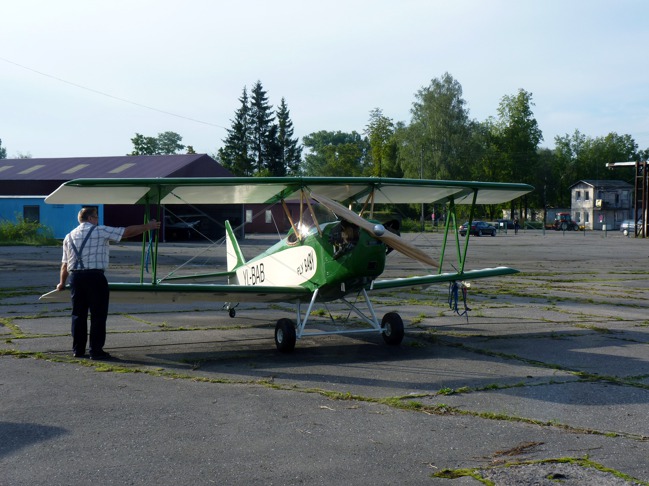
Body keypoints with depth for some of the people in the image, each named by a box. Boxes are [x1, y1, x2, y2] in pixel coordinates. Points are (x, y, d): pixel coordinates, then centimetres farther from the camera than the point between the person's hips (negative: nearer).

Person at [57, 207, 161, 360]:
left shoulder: (69, 236, 13)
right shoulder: (100, 231, -1)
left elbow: (65, 264, 13)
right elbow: (128, 232, 0)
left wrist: (62, 283, 24)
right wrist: (148, 226, 11)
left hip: (75, 277, 6)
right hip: (94, 277, -5)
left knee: (78, 314, 12)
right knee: (98, 315, 1)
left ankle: (78, 350, 15)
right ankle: (96, 351, -1)